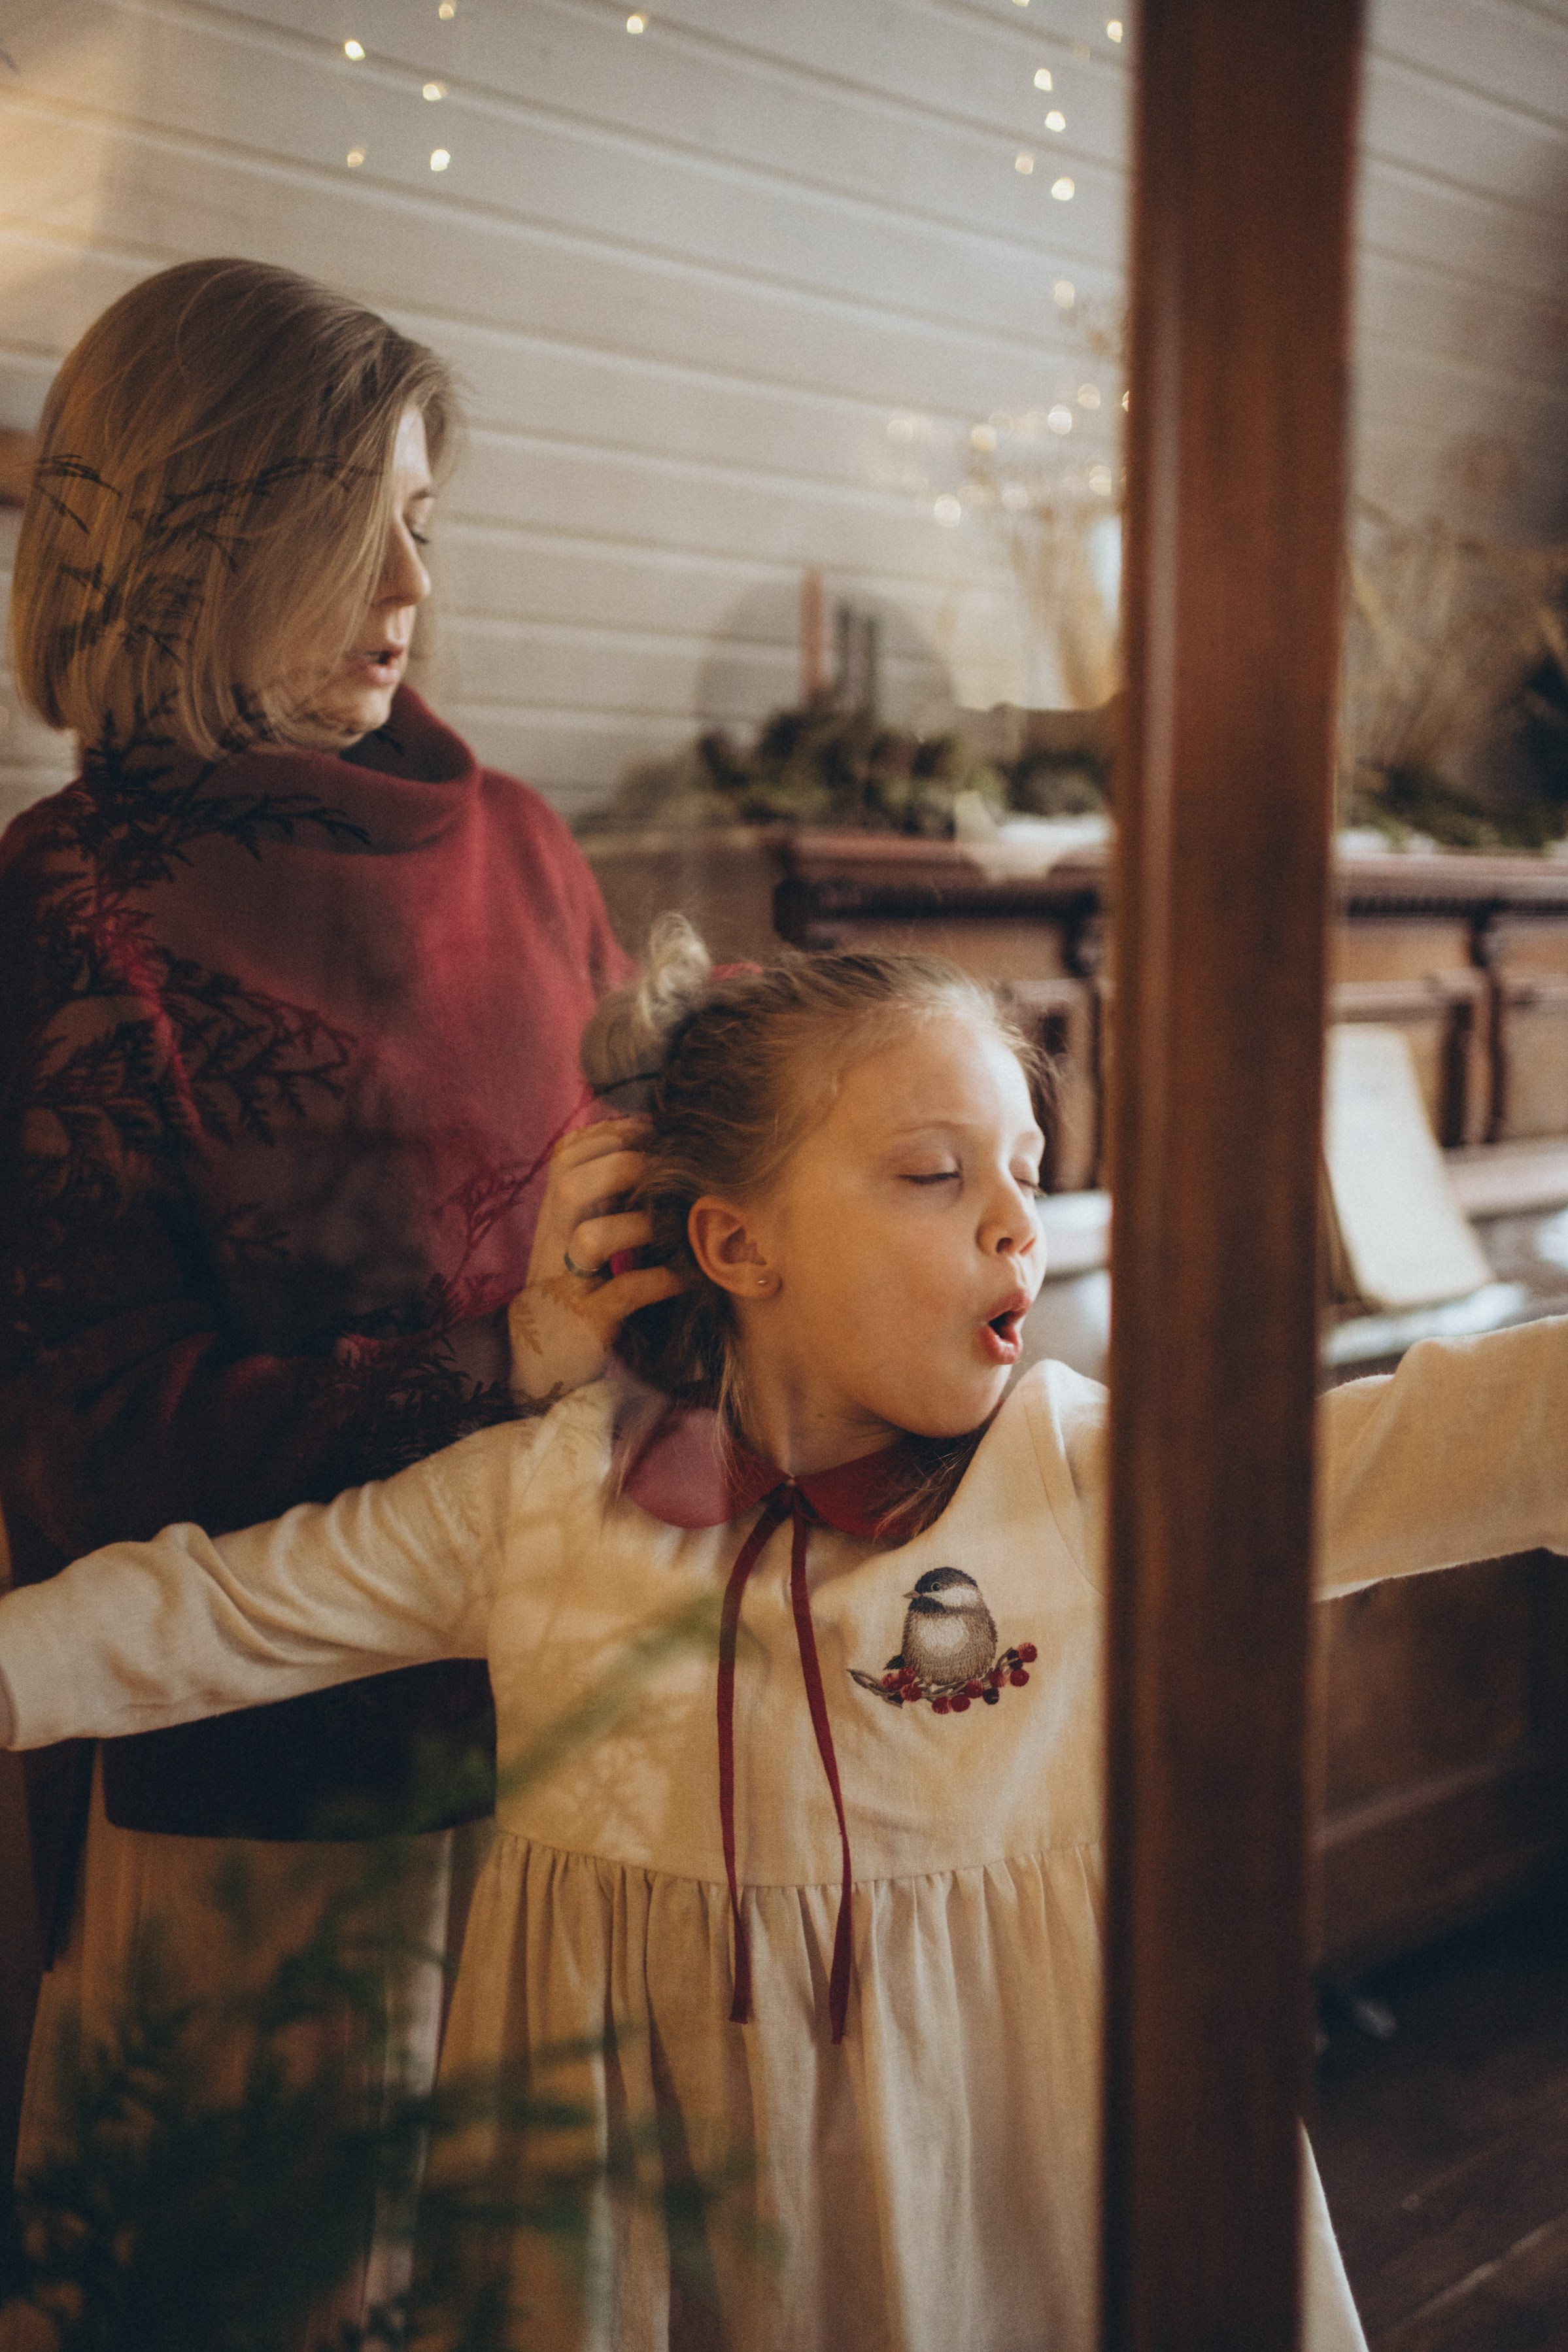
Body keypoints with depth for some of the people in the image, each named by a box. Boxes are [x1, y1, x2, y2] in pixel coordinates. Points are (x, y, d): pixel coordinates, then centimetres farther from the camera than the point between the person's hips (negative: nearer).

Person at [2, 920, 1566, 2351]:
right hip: (647, 2179, 1)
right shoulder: (535, 1495, -6)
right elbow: (220, 1610, 1)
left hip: (988, 2156, 0)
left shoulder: (1094, 1476, -10)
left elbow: (1434, 1444, -19)